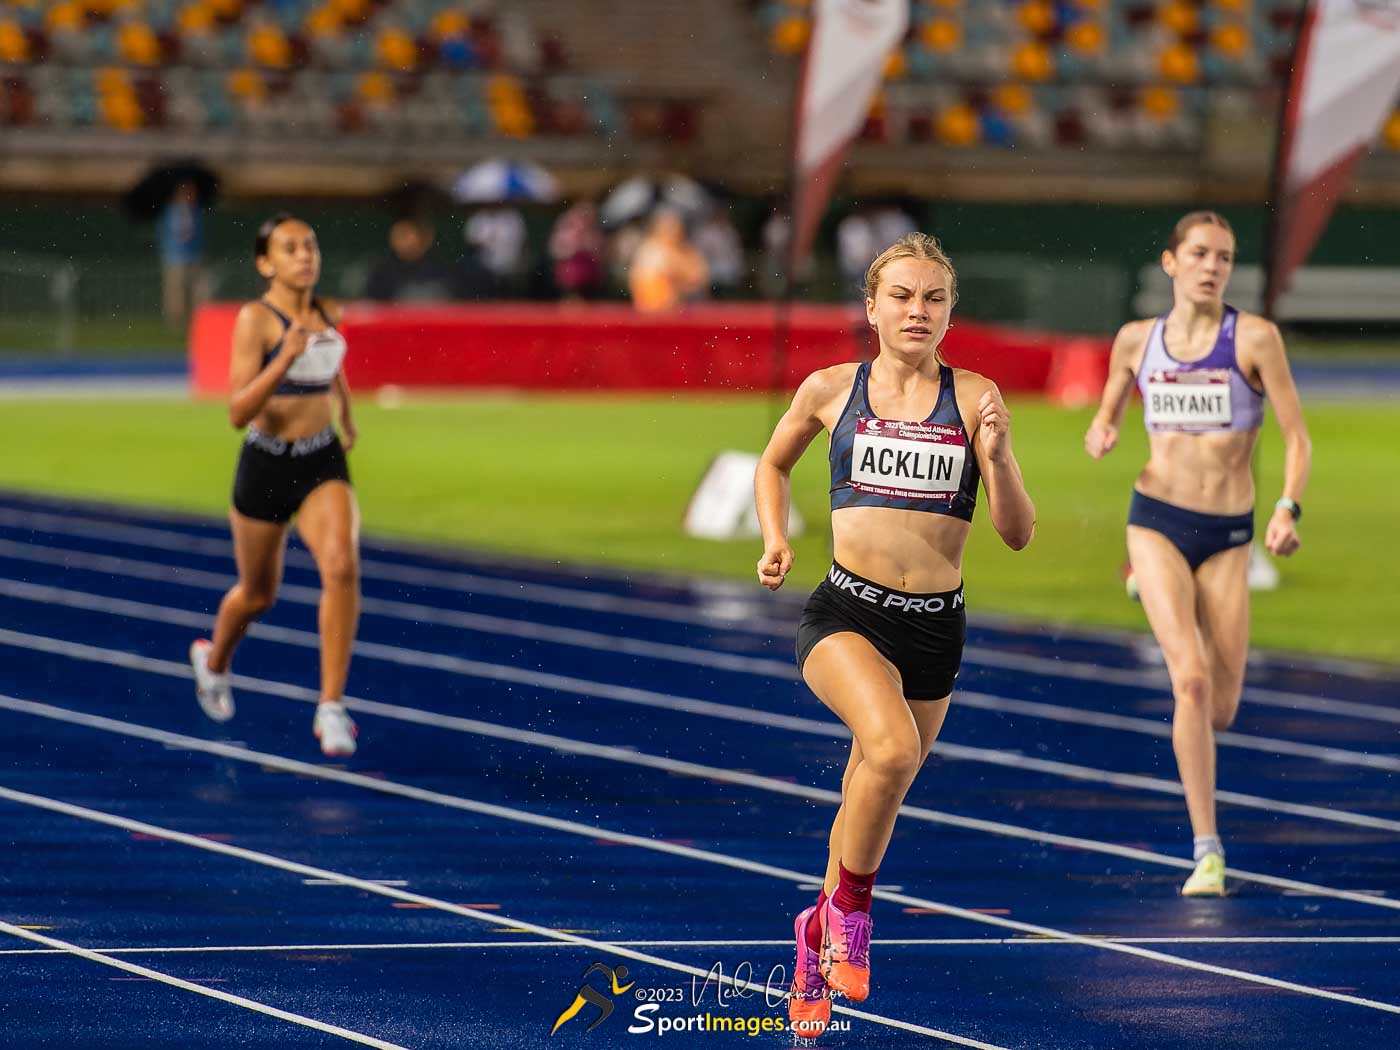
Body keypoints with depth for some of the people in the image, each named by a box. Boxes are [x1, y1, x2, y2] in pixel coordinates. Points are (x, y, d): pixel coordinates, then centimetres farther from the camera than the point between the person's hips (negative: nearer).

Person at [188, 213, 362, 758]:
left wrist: (347, 416, 37)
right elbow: (238, 411, -23)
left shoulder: (328, 315, 2)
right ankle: (213, 661, 50)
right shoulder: (256, 318, -15)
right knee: (257, 593, 16)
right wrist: (285, 359, -34)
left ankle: (331, 708, -19)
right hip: (267, 466, -3)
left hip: (323, 464, 3)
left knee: (342, 567, -22)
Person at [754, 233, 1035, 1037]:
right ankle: (851, 907, -9)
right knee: (891, 745, -31)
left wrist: (996, 456, -17)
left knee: (871, 805, 13)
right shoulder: (831, 390, 2)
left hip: (935, 629, 2)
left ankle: (820, 933, 41)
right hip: (846, 615, -2)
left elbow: (1019, 534, -1)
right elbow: (775, 465, 22)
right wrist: (777, 541, 5)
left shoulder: (974, 398, 0)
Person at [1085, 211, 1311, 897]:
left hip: (1229, 536, 0)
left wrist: (1289, 508, -21)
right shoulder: (1137, 340, 4)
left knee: (1220, 711, 2)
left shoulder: (1254, 337, -4)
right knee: (1191, 678, -19)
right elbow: (1106, 417, 20)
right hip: (1157, 522, 0)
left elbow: (1297, 437, -5)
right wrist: (1100, 436, -5)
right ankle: (1207, 850, -14)